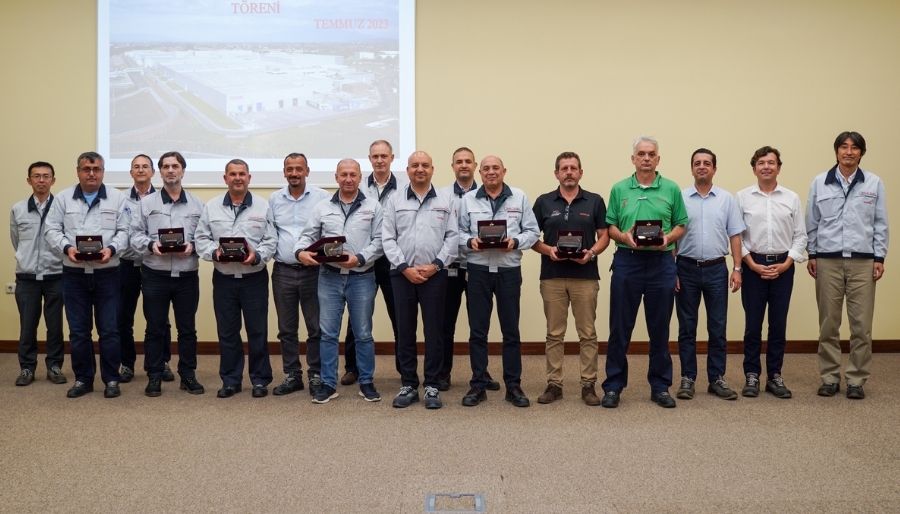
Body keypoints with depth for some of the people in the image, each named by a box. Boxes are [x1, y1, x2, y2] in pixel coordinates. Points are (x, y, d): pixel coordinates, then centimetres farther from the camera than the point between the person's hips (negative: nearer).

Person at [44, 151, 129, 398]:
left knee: (109, 329, 1)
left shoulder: (117, 198, 3)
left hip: (107, 273, -1)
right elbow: (51, 229, 4)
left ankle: (111, 379, 12)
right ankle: (83, 379, 20)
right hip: (74, 273, 2)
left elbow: (124, 231, -1)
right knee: (78, 330, 8)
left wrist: (111, 248, -18)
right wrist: (66, 247, -13)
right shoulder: (63, 198, 6)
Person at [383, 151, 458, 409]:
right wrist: (405, 268, -8)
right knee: (404, 331, 6)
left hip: (435, 274, -1)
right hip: (402, 274, 1)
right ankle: (408, 385, 16)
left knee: (434, 331, 2)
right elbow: (388, 238, 2)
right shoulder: (395, 200, 7)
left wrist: (435, 265, -9)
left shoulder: (446, 199, 6)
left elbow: (452, 237, 1)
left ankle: (432, 386, 12)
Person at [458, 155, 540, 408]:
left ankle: (513, 386, 16)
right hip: (478, 269, 0)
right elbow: (458, 231, 6)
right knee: (477, 330, 4)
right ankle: (478, 385, 15)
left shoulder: (520, 197, 6)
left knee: (511, 330, 6)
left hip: (509, 269, 0)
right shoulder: (468, 199, 7)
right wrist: (470, 241, -13)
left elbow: (532, 231, 5)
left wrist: (515, 242, -12)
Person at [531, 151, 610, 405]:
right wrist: (548, 250, -13)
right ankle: (554, 384, 13)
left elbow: (604, 236, 4)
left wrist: (592, 252, -15)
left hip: (586, 276, 0)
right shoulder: (543, 202, 5)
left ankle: (589, 384, 12)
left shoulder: (595, 201, 4)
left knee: (588, 333, 3)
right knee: (554, 334, 5)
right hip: (552, 277, 1)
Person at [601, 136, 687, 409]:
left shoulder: (671, 189, 6)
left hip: (661, 262, 0)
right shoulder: (619, 189, 7)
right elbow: (610, 226, 6)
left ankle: (660, 386, 20)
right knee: (620, 328, 3)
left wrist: (668, 238, -12)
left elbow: (681, 225, 8)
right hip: (626, 261, 0)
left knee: (660, 329, 8)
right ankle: (613, 386, 13)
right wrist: (624, 237, -14)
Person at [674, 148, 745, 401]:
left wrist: (737, 268, -1)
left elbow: (734, 236, 6)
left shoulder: (726, 199, 6)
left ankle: (717, 378, 15)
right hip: (686, 268, -1)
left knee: (718, 327, 5)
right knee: (687, 327, 5)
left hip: (716, 269, 1)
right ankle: (687, 378, 13)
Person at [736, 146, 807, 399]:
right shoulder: (743, 197, 1)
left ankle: (775, 376, 17)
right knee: (753, 323, 2)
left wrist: (786, 263, -5)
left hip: (783, 266, 2)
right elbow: (736, 235, -1)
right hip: (753, 265, -2)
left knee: (778, 324, 6)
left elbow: (800, 235, 6)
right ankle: (751, 375, 12)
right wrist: (752, 264, -8)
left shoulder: (791, 198, 6)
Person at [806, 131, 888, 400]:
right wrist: (811, 255, 4)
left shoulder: (874, 183, 4)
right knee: (828, 324, 5)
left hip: (862, 262, 0)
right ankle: (830, 377, 15)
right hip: (828, 261, 0)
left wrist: (879, 258, 0)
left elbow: (881, 224, 5)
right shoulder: (820, 182, 4)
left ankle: (856, 379, 12)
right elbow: (812, 222, 8)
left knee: (861, 325, 1)